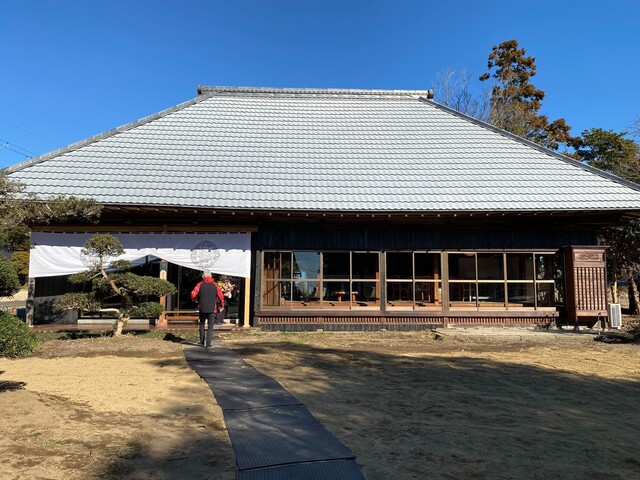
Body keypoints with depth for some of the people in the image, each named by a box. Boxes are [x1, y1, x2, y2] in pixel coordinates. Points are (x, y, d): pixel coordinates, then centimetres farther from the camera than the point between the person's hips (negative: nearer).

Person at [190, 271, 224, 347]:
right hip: (212, 309, -1)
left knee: (202, 324, 19)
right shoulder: (215, 285, 0)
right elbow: (221, 296, -5)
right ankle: (208, 343, -2)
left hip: (202, 308, 1)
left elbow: (193, 294, -11)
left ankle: (202, 341, 22)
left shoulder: (200, 284, -1)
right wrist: (221, 306, 9)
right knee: (210, 326, 4)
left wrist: (195, 300, 9)